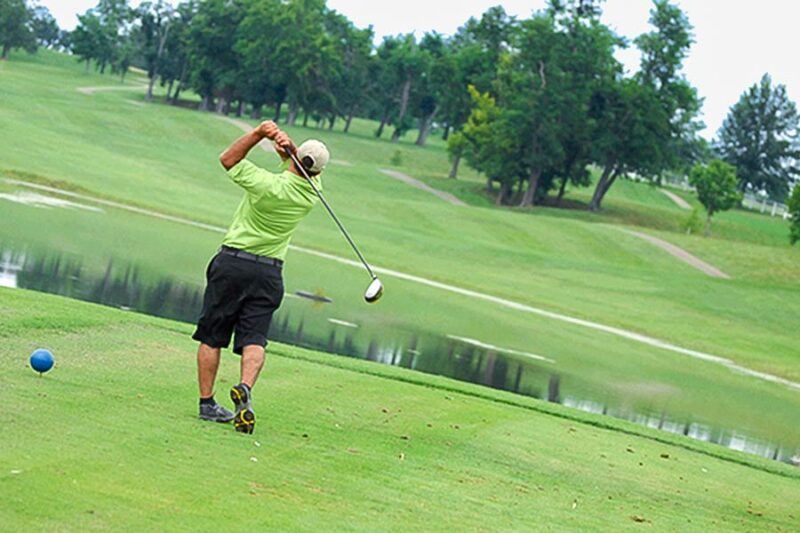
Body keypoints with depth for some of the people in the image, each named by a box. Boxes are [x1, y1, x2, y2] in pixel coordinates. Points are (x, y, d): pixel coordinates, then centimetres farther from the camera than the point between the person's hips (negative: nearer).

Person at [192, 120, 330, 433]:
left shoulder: (267, 185, -17)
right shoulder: (312, 193, -3)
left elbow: (228, 159, -3)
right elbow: (305, 167, 12)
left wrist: (258, 134, -11)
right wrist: (287, 145, -10)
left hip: (233, 263, -3)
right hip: (269, 271, 3)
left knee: (212, 337, 7)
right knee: (254, 339, -1)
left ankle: (206, 402, 8)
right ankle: (245, 387, -28)